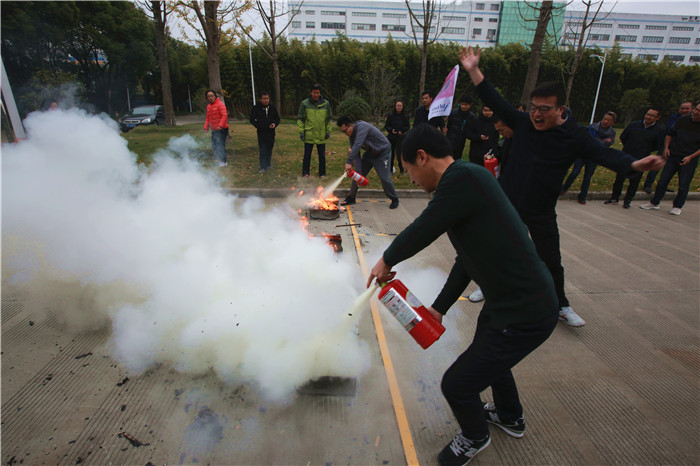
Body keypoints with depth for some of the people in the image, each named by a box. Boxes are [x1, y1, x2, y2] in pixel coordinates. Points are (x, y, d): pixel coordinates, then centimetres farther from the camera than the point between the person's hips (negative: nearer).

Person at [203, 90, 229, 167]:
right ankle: (219, 160, 23)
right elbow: (208, 118, 21)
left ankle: (223, 162, 2)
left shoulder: (220, 104, -10)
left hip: (222, 129, -8)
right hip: (214, 129, 8)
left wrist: (220, 125, -29)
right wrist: (206, 127, 11)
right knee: (214, 146, 11)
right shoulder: (208, 106, 15)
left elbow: (224, 115, -19)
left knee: (220, 145, -8)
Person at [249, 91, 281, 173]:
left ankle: (268, 165, 22)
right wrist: (258, 126, -14)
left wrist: (275, 124, -6)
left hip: (271, 132, 3)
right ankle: (263, 167, -2)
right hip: (261, 133, -3)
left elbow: (277, 118, 15)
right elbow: (252, 119, 1)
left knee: (269, 149, 10)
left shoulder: (272, 108, 6)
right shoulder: (256, 108, -3)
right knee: (262, 150, -6)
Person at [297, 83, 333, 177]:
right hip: (309, 135, -1)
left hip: (321, 135, 2)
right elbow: (300, 118, 2)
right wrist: (301, 131, -4)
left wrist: (328, 131, 5)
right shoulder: (305, 103, -2)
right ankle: (305, 174, 16)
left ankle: (322, 174, 20)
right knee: (307, 155, 5)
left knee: (322, 156, 8)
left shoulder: (326, 103, 2)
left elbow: (329, 118, 11)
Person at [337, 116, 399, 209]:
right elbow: (356, 155, -8)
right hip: (369, 153, 8)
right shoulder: (351, 135, -5)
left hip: (382, 152, -8)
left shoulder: (361, 127, -30)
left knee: (384, 178, -11)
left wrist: (348, 162, -47)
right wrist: (359, 173, -17)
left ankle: (394, 199, 11)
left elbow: (357, 145, -43)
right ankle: (351, 198, 14)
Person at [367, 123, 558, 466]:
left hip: (525, 314, -10)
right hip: (508, 300, 10)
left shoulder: (463, 178, -25)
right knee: (485, 349, 33)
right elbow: (466, 262, 13)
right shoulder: (467, 180, 7)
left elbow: (420, 233, -20)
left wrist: (386, 260, 1)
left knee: (457, 384, 4)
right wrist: (438, 308, 18)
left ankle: (474, 438, 39)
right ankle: (510, 418, 61)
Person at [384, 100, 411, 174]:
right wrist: (391, 130, -15)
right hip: (391, 137, 1)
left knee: (399, 154, -8)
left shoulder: (405, 116, 2)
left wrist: (402, 130, -12)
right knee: (391, 154, 4)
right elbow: (386, 126, 4)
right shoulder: (390, 115, 0)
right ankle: (390, 170, 20)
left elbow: (408, 126, 7)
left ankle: (401, 170, 12)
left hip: (401, 137, -1)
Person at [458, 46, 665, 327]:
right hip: (507, 203, 2)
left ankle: (561, 306, 29)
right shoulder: (522, 123, -5)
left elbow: (605, 155, -17)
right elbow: (495, 101, -4)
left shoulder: (574, 137, -9)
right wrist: (473, 70, -9)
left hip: (541, 212, -1)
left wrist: (635, 164, -37)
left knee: (550, 261, 9)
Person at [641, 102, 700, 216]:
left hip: (690, 159, -2)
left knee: (683, 184, -1)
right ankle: (654, 203, 15)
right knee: (663, 180, 3)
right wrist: (666, 147, 0)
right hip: (673, 155, 2)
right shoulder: (682, 120, -1)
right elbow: (670, 134, 13)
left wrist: (691, 157, -13)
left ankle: (677, 206, 13)